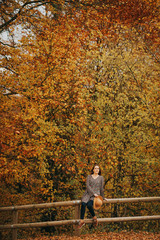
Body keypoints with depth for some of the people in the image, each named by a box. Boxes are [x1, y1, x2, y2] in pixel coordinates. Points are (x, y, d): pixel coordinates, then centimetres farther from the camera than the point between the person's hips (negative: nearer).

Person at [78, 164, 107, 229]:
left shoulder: (101, 178, 14)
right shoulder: (89, 176, 13)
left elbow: (101, 188, 16)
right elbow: (87, 186, 1)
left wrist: (103, 197, 16)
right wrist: (93, 193, -10)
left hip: (96, 195, -1)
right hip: (88, 193, 2)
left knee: (89, 205, -32)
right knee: (83, 204, -30)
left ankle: (94, 217, -8)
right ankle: (81, 221, -26)